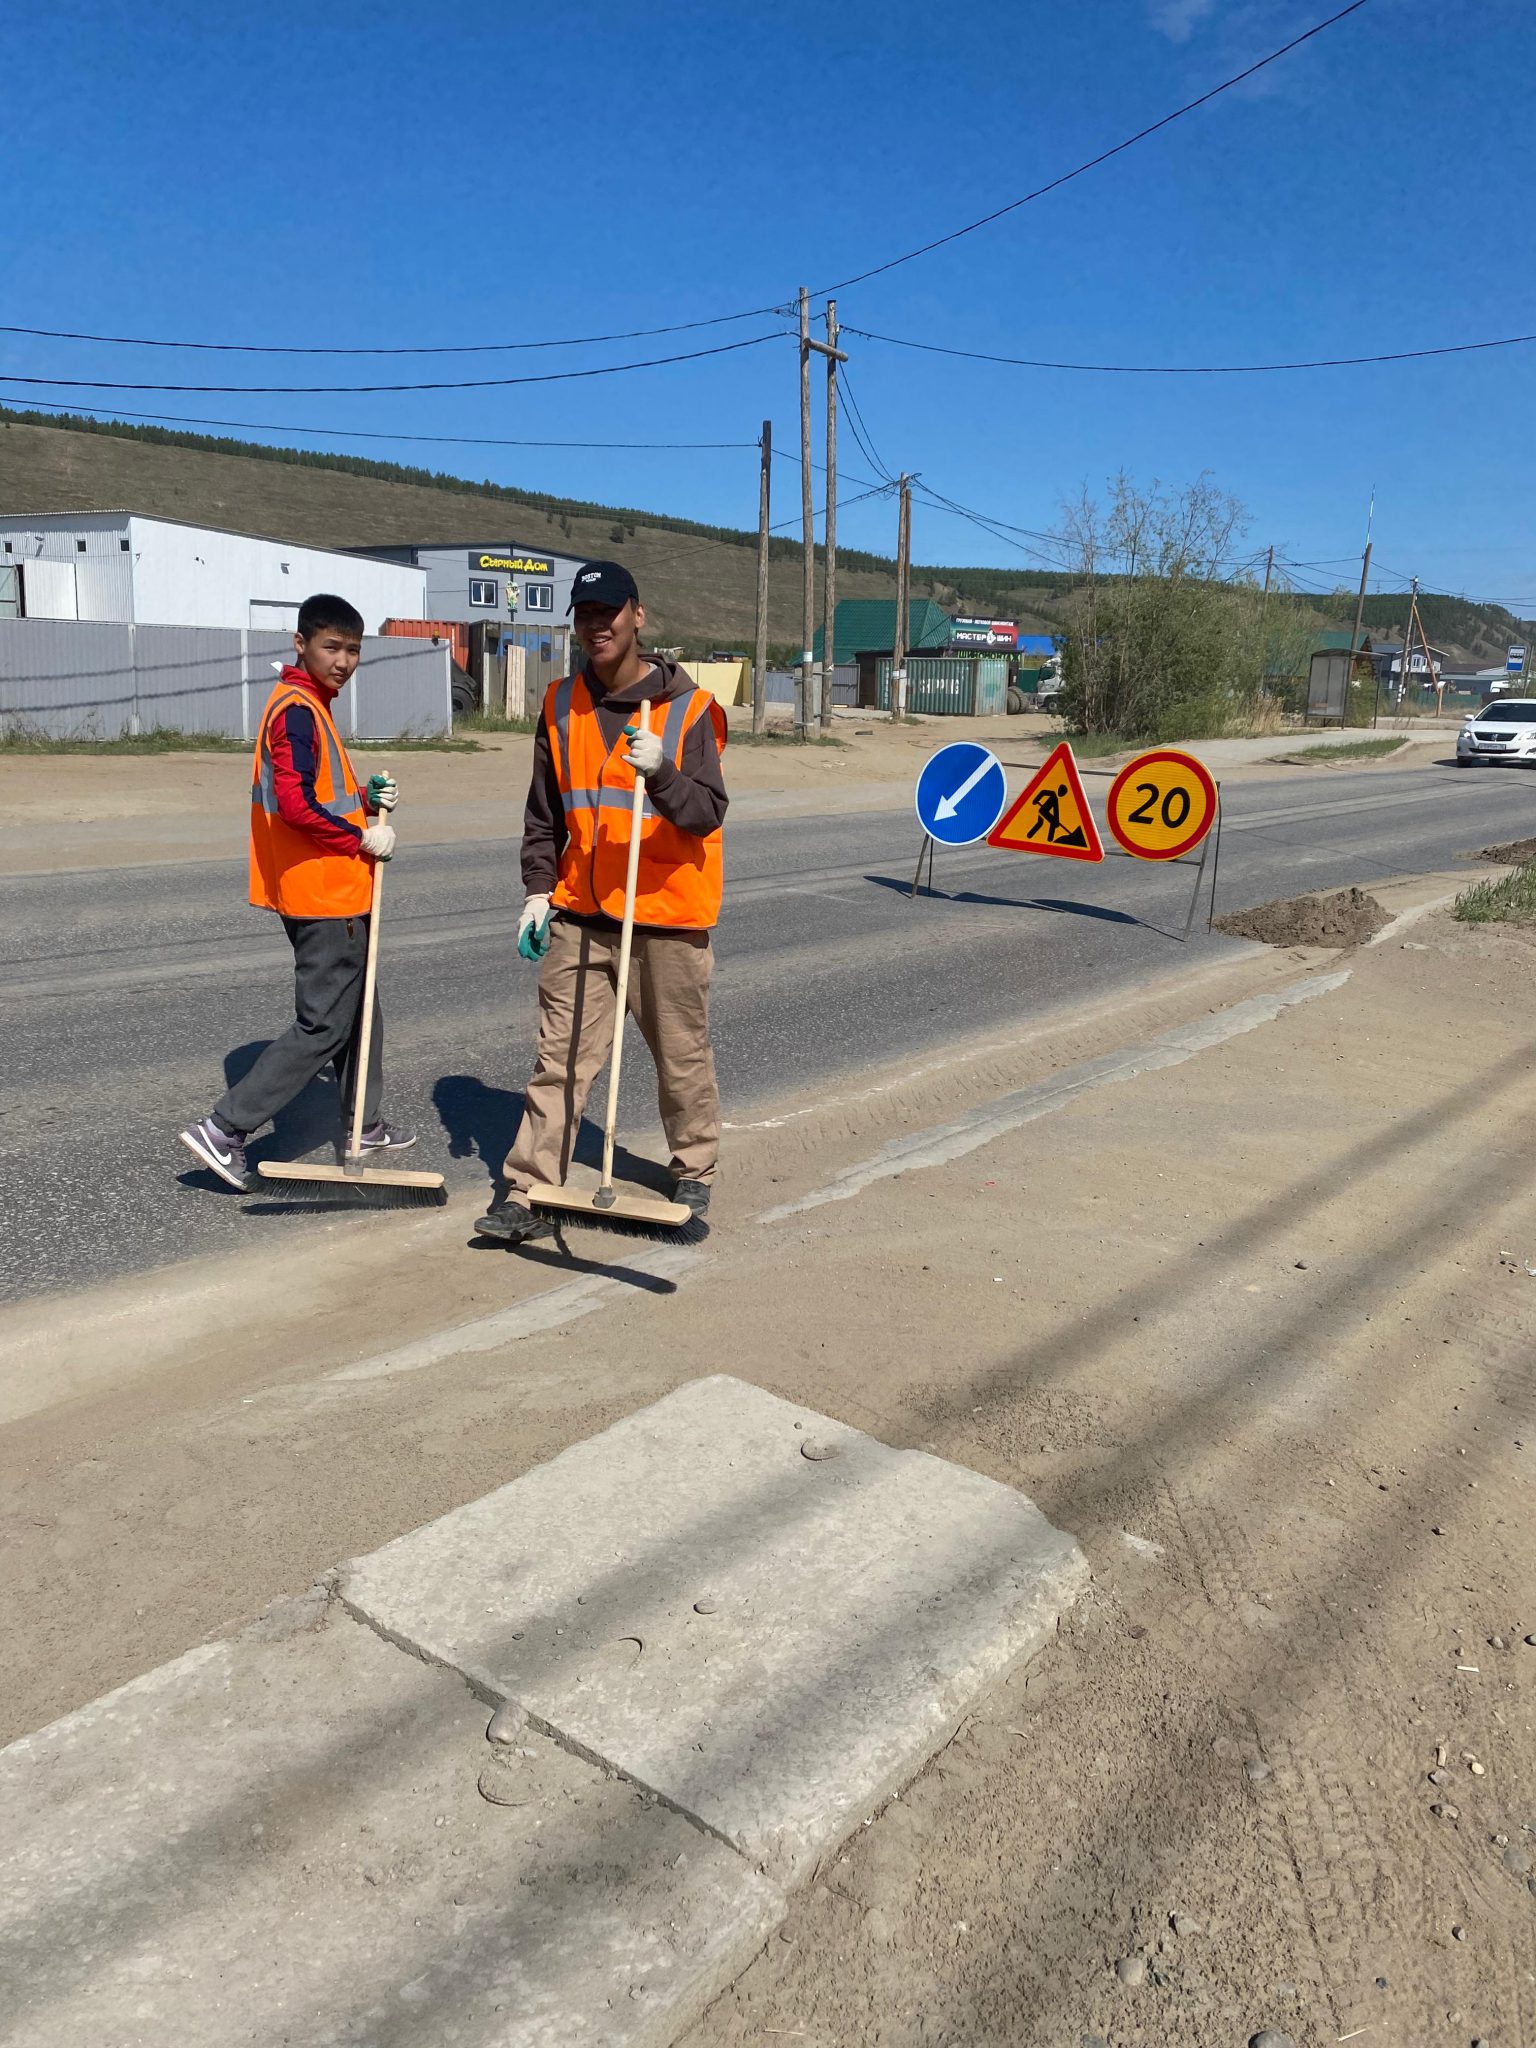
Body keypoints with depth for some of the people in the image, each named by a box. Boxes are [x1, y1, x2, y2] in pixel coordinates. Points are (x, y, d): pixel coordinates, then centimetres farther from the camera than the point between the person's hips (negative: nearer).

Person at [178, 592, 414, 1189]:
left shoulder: (310, 705, 16)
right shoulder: (297, 710, -16)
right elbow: (297, 806, -25)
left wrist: (367, 798, 4)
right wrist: (363, 839, -14)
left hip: (333, 892, 11)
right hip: (324, 895, -11)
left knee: (358, 1010, 20)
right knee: (323, 1025, -5)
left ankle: (366, 1124, 33)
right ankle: (223, 1128, -2)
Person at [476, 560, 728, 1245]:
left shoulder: (689, 708, -6)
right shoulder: (561, 706, 7)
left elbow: (708, 812, -15)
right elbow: (543, 812, 14)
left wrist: (661, 773, -33)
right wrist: (539, 888, 6)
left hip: (669, 916, -3)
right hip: (579, 914, 3)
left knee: (683, 1056, 10)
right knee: (560, 1058, 2)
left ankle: (695, 1173, 29)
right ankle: (525, 1191, 6)